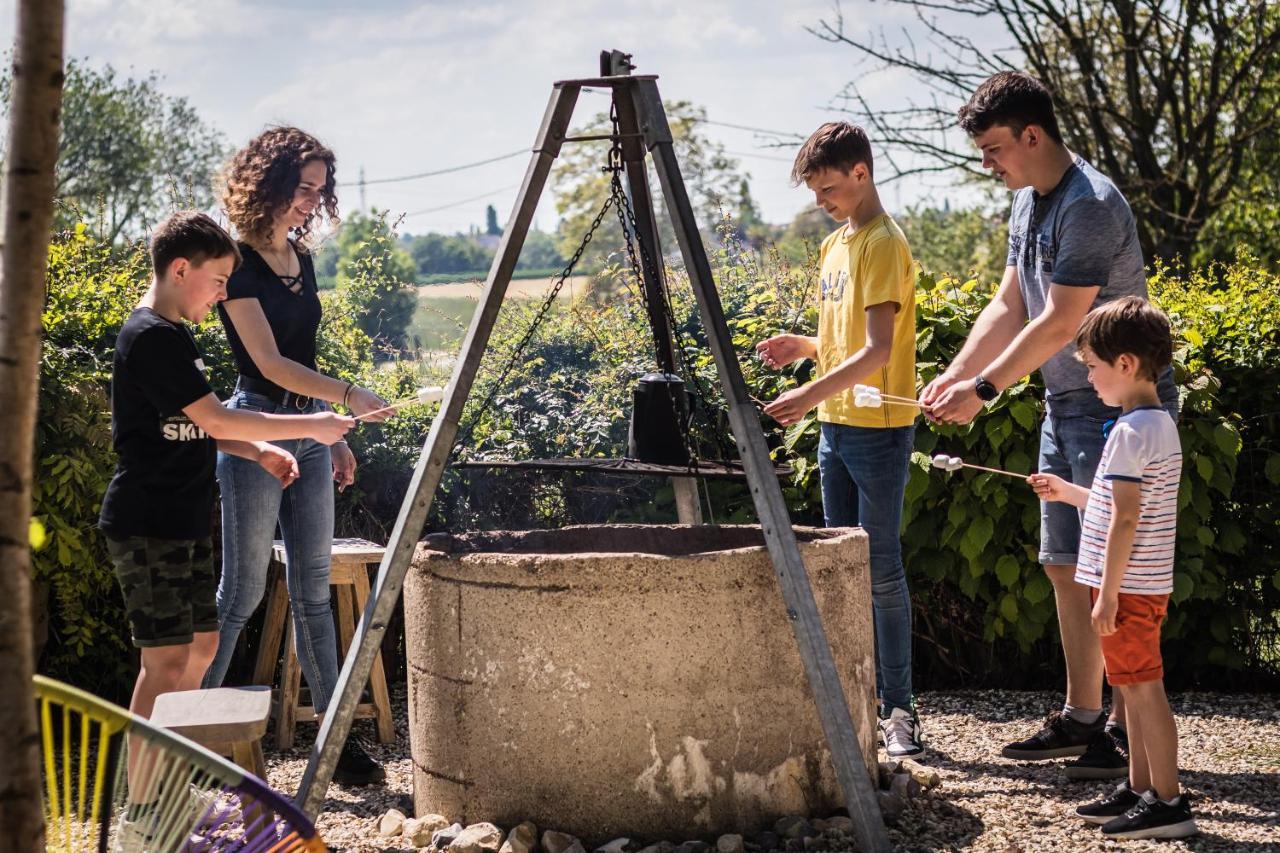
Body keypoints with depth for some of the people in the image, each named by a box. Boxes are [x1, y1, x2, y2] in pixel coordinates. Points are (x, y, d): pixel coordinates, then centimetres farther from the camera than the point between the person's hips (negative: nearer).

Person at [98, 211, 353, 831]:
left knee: (201, 644, 13)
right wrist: (310, 426, -14)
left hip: (182, 522, 10)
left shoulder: (170, 337, 16)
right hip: (148, 527, -10)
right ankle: (141, 807, -2)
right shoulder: (152, 338, -17)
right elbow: (214, 419, -20)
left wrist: (258, 451, 9)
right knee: (167, 660, -8)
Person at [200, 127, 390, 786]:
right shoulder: (239, 264, -11)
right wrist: (348, 397, -23)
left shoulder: (300, 258, 12)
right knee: (243, 590, -3)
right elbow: (271, 363, -17)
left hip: (308, 429, 7)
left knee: (312, 589, 8)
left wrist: (335, 436, 18)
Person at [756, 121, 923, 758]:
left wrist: (811, 394, -29)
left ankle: (899, 707, -1)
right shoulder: (834, 245, 15)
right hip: (835, 427, 9)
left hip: (879, 429, -9)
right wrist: (802, 346, 4)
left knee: (883, 572, -6)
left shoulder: (884, 245, -13)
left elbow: (877, 350, -22)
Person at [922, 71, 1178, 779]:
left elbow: (1058, 324, -22)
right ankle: (1081, 718, 21)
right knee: (1065, 566, 12)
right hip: (1065, 403, 10)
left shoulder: (1090, 205, -21)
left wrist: (982, 389, -16)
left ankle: (1129, 731, -1)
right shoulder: (1027, 203, 10)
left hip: (1119, 405, -10)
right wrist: (951, 376, 3)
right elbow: (1008, 307, 13)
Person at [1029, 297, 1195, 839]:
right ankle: (1140, 789, 22)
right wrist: (1069, 493, 21)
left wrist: (1108, 592, -19)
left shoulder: (1131, 431, -18)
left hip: (1129, 586, -10)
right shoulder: (1159, 423, 13)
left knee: (1143, 690, -5)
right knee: (1135, 689, 15)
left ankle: (1168, 803, -2)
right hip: (1145, 585, 10)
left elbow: (1125, 519, -21)